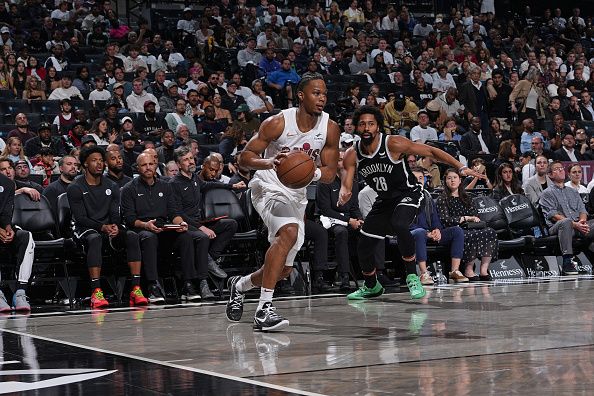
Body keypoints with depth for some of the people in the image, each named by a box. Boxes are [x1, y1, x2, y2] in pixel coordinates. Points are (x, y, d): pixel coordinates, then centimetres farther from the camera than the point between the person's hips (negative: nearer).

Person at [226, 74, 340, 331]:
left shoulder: (330, 129, -5)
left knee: (284, 269, 10)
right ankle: (264, 309, -36)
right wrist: (268, 162, -34)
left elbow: (330, 173, -1)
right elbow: (245, 158, -14)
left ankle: (239, 285, 40)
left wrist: (311, 173, -24)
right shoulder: (277, 123, -17)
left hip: (297, 195, 6)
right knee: (289, 232, -35)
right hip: (269, 188, -6)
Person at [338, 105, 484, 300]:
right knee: (364, 247, 5)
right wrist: (343, 194, -38)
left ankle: (412, 276, -19)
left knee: (399, 225, -36)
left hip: (408, 194, -5)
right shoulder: (352, 155, -12)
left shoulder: (393, 144, -24)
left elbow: (430, 151, -18)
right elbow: (346, 184, -11)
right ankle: (371, 287, 34)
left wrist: (461, 167, -24)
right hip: (385, 200, 5)